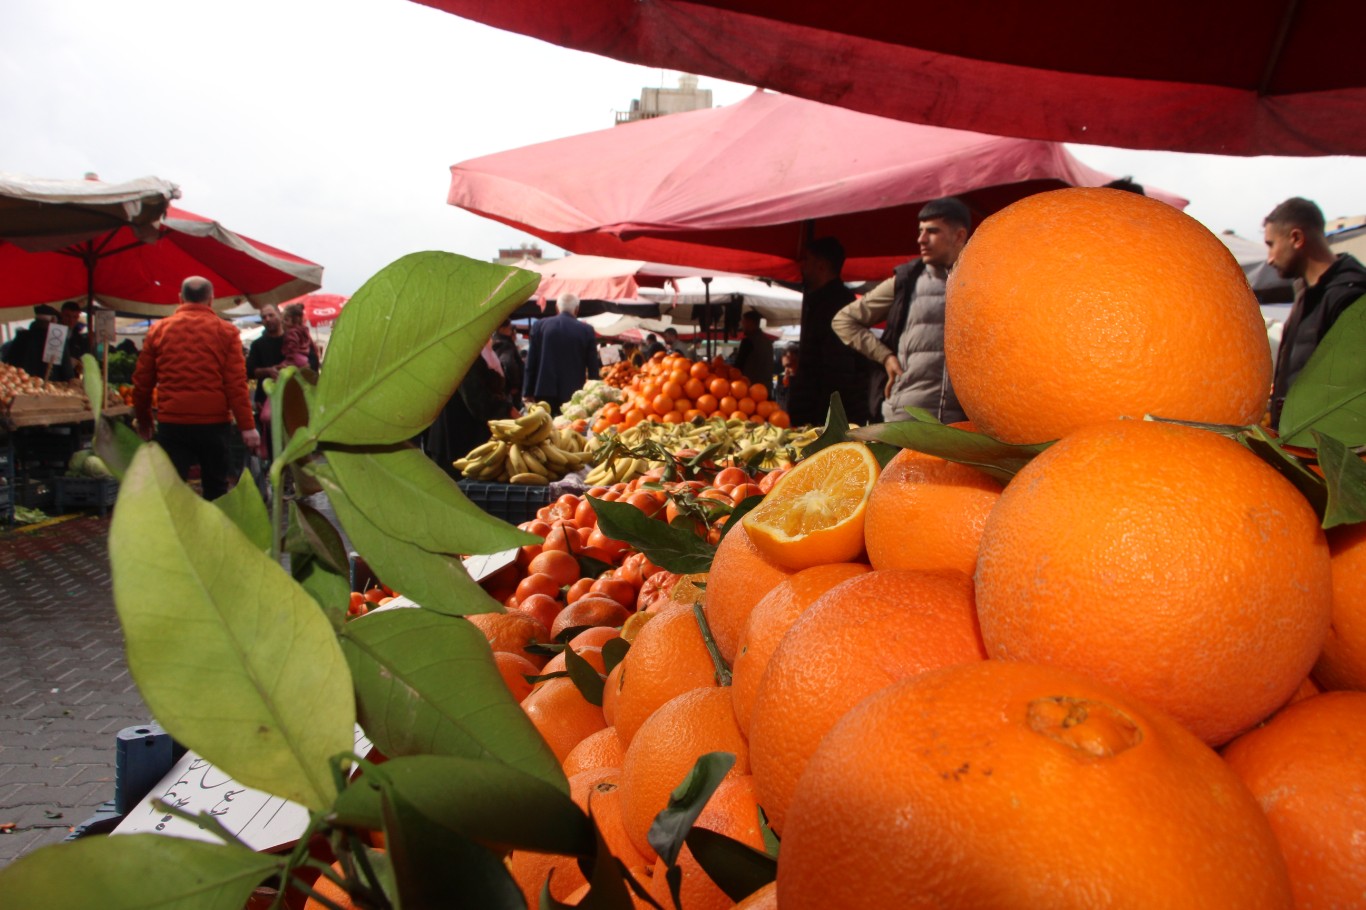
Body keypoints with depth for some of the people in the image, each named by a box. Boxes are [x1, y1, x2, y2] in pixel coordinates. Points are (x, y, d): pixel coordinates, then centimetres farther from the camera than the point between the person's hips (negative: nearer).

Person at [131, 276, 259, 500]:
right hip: (214, 423, -1)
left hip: (171, 423, 1)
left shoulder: (159, 330, 5)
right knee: (215, 488, 11)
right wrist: (247, 426, -7)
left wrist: (143, 421, 21)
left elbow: (142, 382, 8)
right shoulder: (226, 331, -1)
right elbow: (236, 383, -8)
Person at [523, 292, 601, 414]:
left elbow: (531, 363, 3)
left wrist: (528, 392, 7)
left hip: (545, 392, 1)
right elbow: (593, 367, 1)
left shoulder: (540, 325, 3)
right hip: (574, 393, -1)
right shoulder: (586, 330, 0)